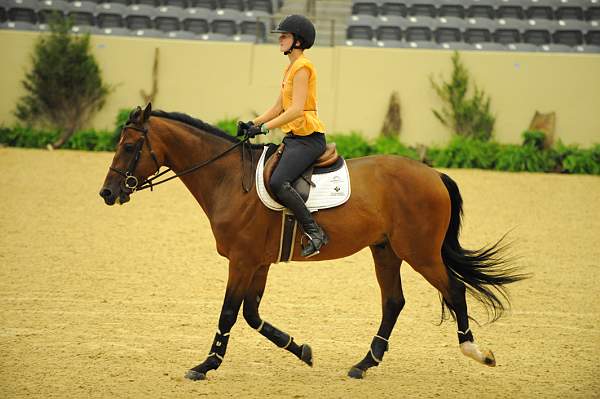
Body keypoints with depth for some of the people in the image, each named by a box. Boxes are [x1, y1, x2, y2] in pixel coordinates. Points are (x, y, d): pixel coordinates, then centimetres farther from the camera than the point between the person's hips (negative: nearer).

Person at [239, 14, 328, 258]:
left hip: (308, 138, -11)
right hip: (294, 137, 11)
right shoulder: (291, 68, 20)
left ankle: (314, 233, -25)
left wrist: (265, 127, -23)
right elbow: (279, 108, 21)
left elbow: (297, 109, -21)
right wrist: (253, 124, 9)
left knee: (278, 182, -28)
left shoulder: (302, 67, -11)